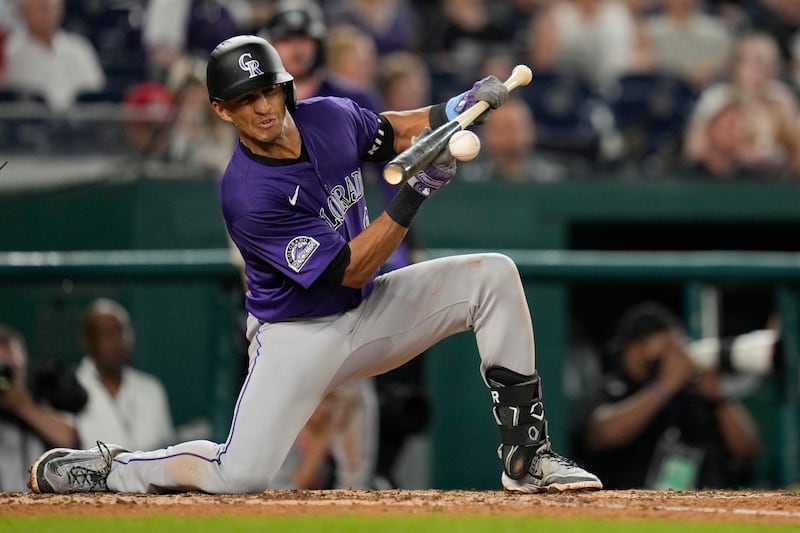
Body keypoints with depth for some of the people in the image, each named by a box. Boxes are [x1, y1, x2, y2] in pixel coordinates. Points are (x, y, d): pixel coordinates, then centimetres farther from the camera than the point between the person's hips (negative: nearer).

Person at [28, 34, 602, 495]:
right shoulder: (247, 195, -29)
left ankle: (527, 455, -4)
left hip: (367, 312, 7)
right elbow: (349, 270, -26)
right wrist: (415, 192, -32)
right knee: (240, 477, -21)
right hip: (297, 336, -7)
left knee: (493, 276, -7)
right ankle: (105, 467, 7)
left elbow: (388, 130, 17)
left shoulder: (329, 117, -9)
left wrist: (454, 109, -2)